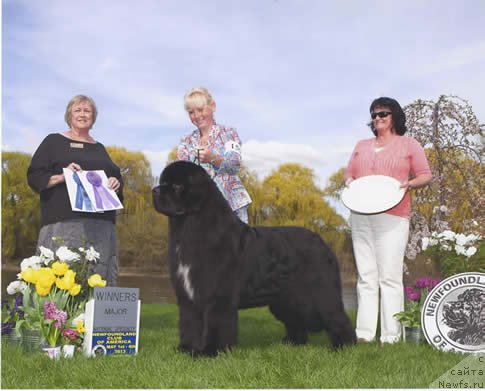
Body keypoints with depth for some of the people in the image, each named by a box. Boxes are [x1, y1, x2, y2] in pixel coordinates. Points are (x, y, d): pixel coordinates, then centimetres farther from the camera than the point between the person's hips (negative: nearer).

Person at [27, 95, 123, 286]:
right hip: (63, 222, -4)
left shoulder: (99, 148, 24)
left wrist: (116, 183, 3)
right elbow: (33, 176, 5)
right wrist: (61, 177, -13)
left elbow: (116, 176, 27)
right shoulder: (53, 142, 12)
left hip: (99, 226, 4)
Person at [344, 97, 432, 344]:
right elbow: (349, 173, 21)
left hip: (392, 216, -4)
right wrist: (348, 180, -2)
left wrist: (410, 184, -15)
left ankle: (391, 335, -5)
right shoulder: (362, 146, 22)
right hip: (361, 216, 4)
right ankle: (364, 333, 4)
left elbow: (425, 175, 6)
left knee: (390, 276, -8)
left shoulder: (408, 144, 10)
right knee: (365, 275, 2)